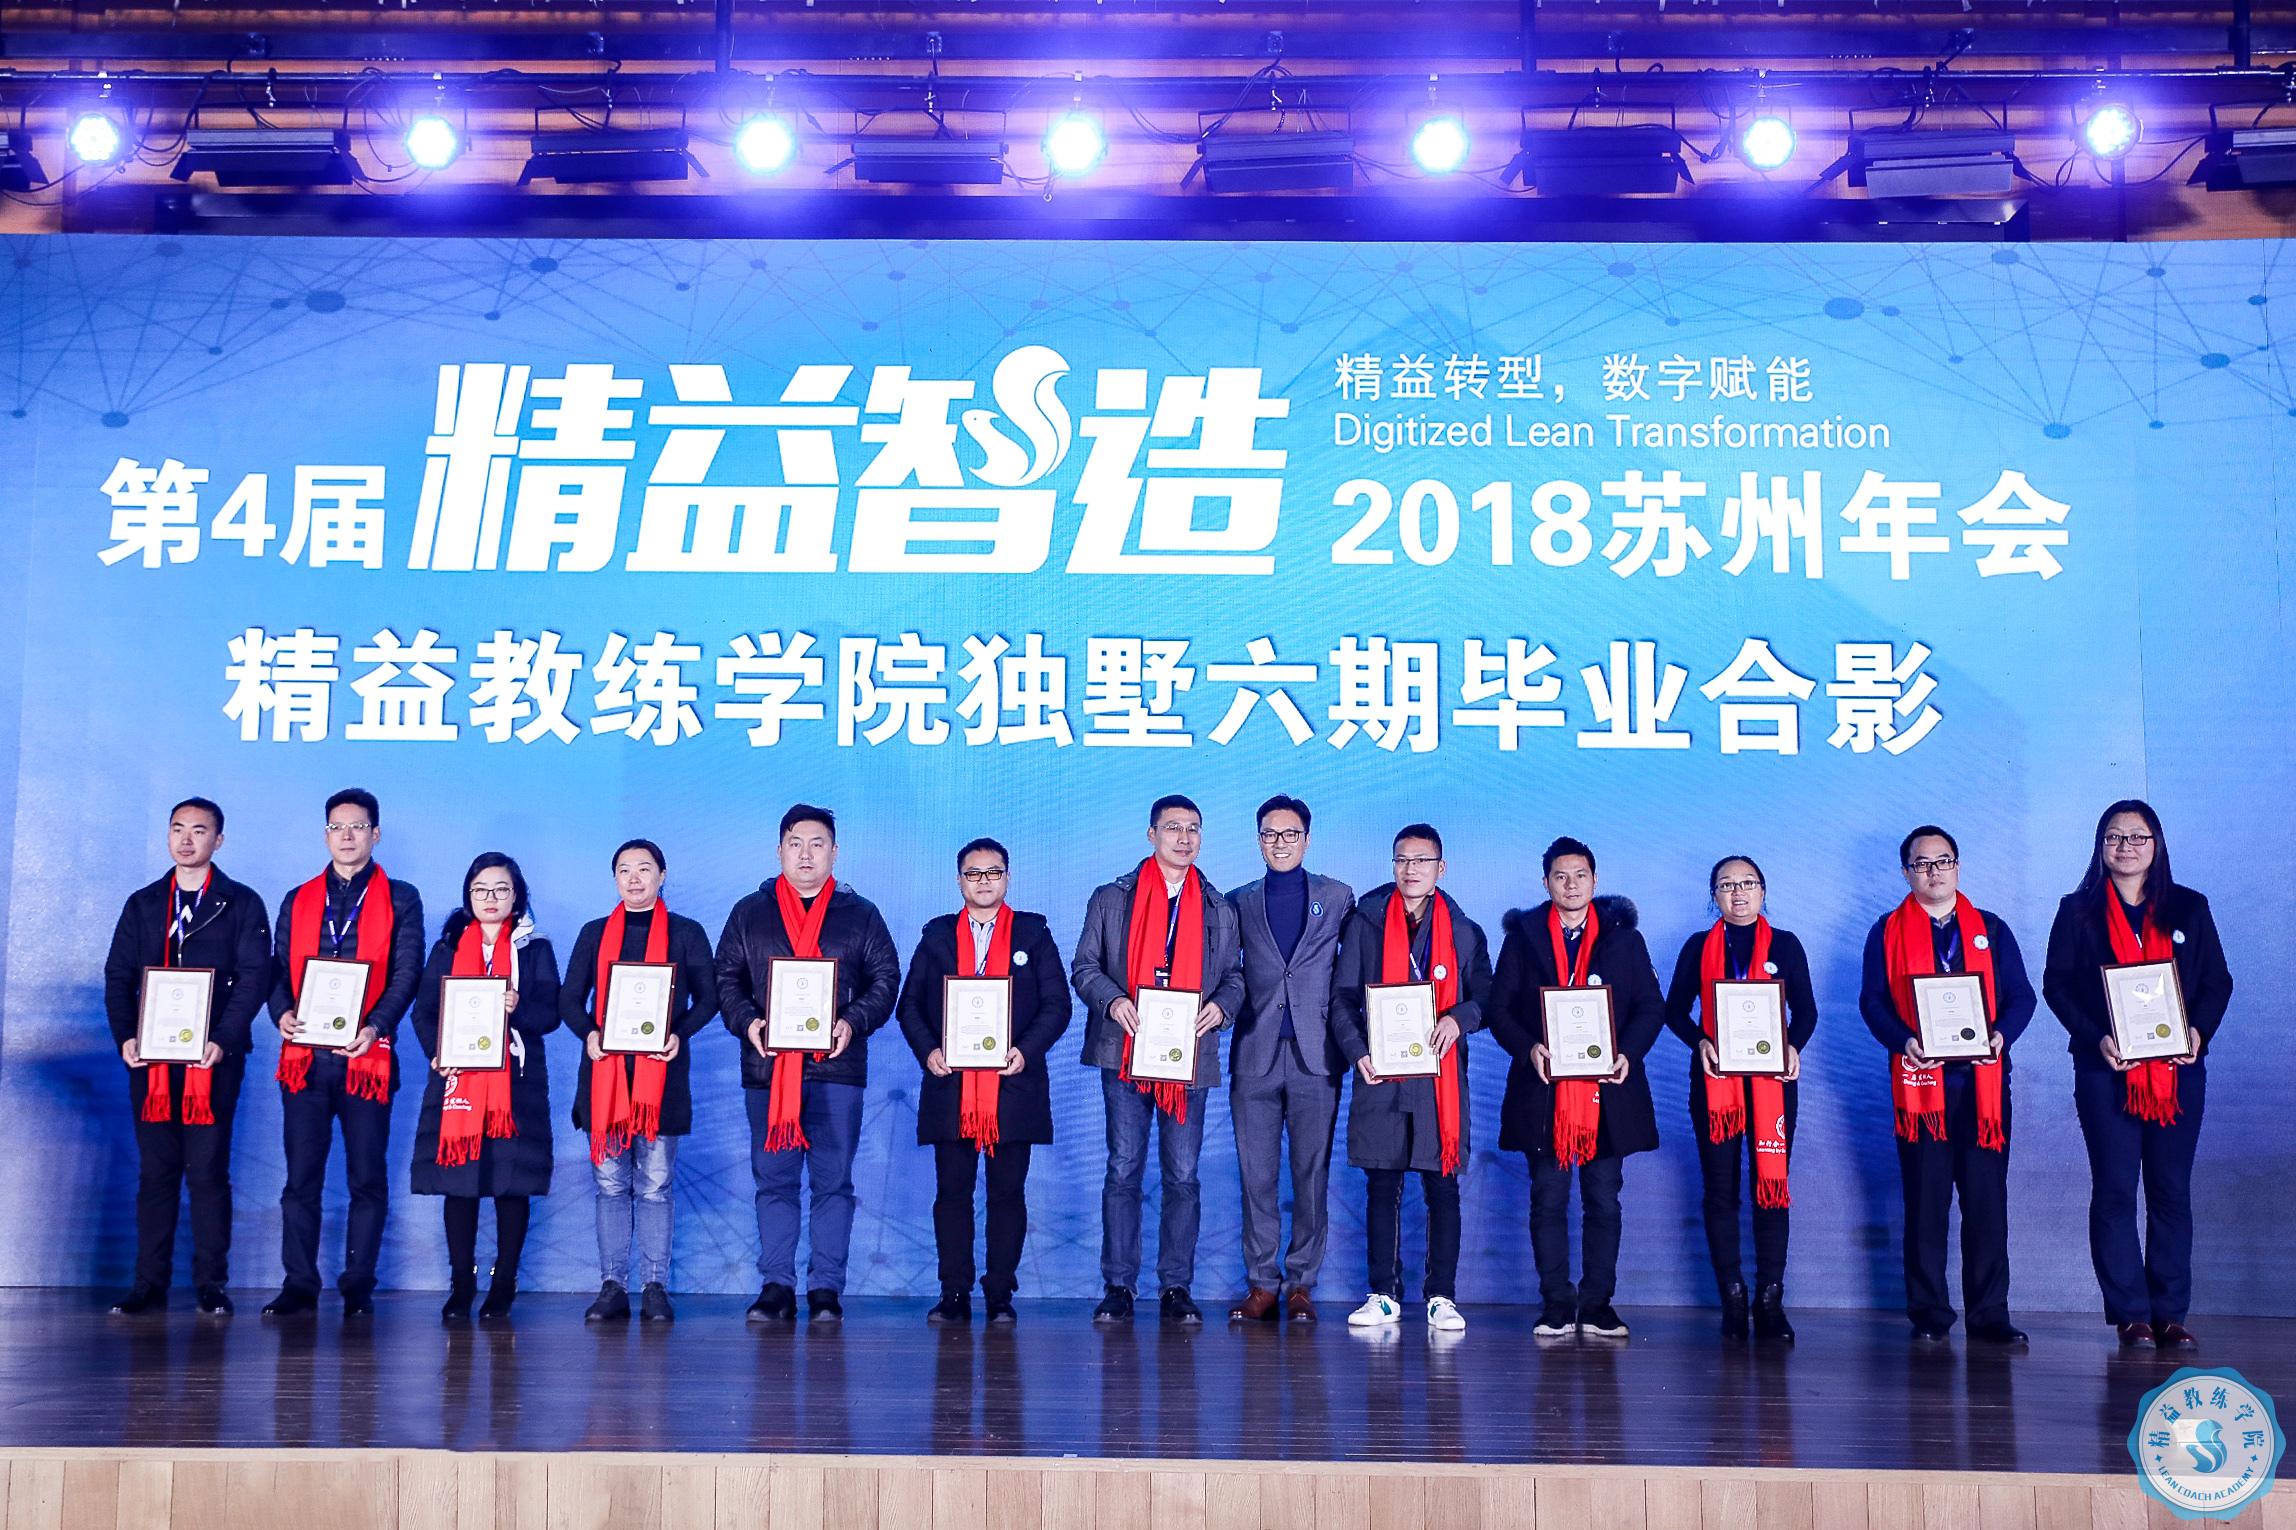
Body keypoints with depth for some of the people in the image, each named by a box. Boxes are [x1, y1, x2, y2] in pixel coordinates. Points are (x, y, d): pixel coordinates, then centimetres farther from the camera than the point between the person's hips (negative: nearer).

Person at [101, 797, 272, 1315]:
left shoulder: (242, 904, 5)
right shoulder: (142, 904, 16)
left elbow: (253, 977, -3)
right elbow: (118, 976, 11)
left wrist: (222, 1040, -15)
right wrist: (125, 1037, -5)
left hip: (214, 1058, -3)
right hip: (151, 1058, 3)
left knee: (208, 1171, -4)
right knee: (156, 1170, 3)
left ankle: (211, 1284, 1)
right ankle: (150, 1283, 7)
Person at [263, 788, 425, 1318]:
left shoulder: (400, 899, 7)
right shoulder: (298, 901, 17)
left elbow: (407, 972, -1)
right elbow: (279, 969, 12)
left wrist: (377, 1026, -16)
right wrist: (282, 1012, -9)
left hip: (366, 1055, -2)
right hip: (304, 1054, 2)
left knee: (368, 1179, 0)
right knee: (301, 1177, 2)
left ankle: (358, 1286, 7)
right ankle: (299, 1285, 9)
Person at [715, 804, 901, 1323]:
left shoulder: (860, 915, 9)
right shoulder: (749, 913, 11)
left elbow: (885, 979, 5)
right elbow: (726, 979, 9)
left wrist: (853, 1022, -11)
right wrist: (747, 1022, -10)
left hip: (837, 1066, -1)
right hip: (767, 1066, 1)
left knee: (833, 1181, 0)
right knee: (773, 1180, 4)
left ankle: (827, 1289, 6)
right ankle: (776, 1286, 10)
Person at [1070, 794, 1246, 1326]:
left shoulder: (1219, 910, 13)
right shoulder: (1111, 899, 8)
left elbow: (1234, 976, 14)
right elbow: (1085, 967, 6)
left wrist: (1221, 1006, -8)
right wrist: (1112, 1001, -13)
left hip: (1190, 1056, 1)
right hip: (1126, 1053, -1)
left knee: (1183, 1176, 3)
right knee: (1123, 1171, -1)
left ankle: (1177, 1288, 10)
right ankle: (1118, 1287, 5)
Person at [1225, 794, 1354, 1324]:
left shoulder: (1337, 897, 9)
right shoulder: (1238, 902, 12)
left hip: (1315, 1056, -1)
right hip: (1255, 1056, 1)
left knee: (1312, 1175, 0)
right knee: (1256, 1175, 1)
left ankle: (1301, 1284, 8)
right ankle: (1262, 1285, 8)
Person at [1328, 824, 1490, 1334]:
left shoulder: (1464, 932, 10)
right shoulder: (1366, 922, 8)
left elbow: (1485, 995, 10)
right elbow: (1343, 995, 6)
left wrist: (1460, 1018, -12)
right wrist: (1357, 1051, -8)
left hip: (1441, 1076, 0)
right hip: (1381, 1074, 0)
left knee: (1443, 1187, 0)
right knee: (1382, 1186, 2)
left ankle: (1442, 1297, 7)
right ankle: (1384, 1295, 10)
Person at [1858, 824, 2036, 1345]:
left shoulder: (1991, 929, 14)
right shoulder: (1888, 932, 9)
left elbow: (2021, 995, 8)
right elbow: (1872, 1000, 2)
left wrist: (2002, 1035, -12)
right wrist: (1904, 1040, -16)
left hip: (1983, 1079, 1)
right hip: (1919, 1080, -1)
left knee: (1987, 1199, -1)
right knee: (1925, 1200, 0)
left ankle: (1989, 1313, 6)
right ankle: (1929, 1315, 7)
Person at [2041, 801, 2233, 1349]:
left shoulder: (2190, 908, 11)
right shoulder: (2077, 911, 6)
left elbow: (2217, 980, 9)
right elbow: (2056, 983, 1)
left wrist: (2199, 1030, -10)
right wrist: (2096, 1037, -13)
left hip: (2178, 1070, 2)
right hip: (2106, 1070, -2)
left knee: (2172, 1191, 4)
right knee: (2114, 1191, -3)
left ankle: (2170, 1313, 10)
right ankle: (2130, 1314, 2)